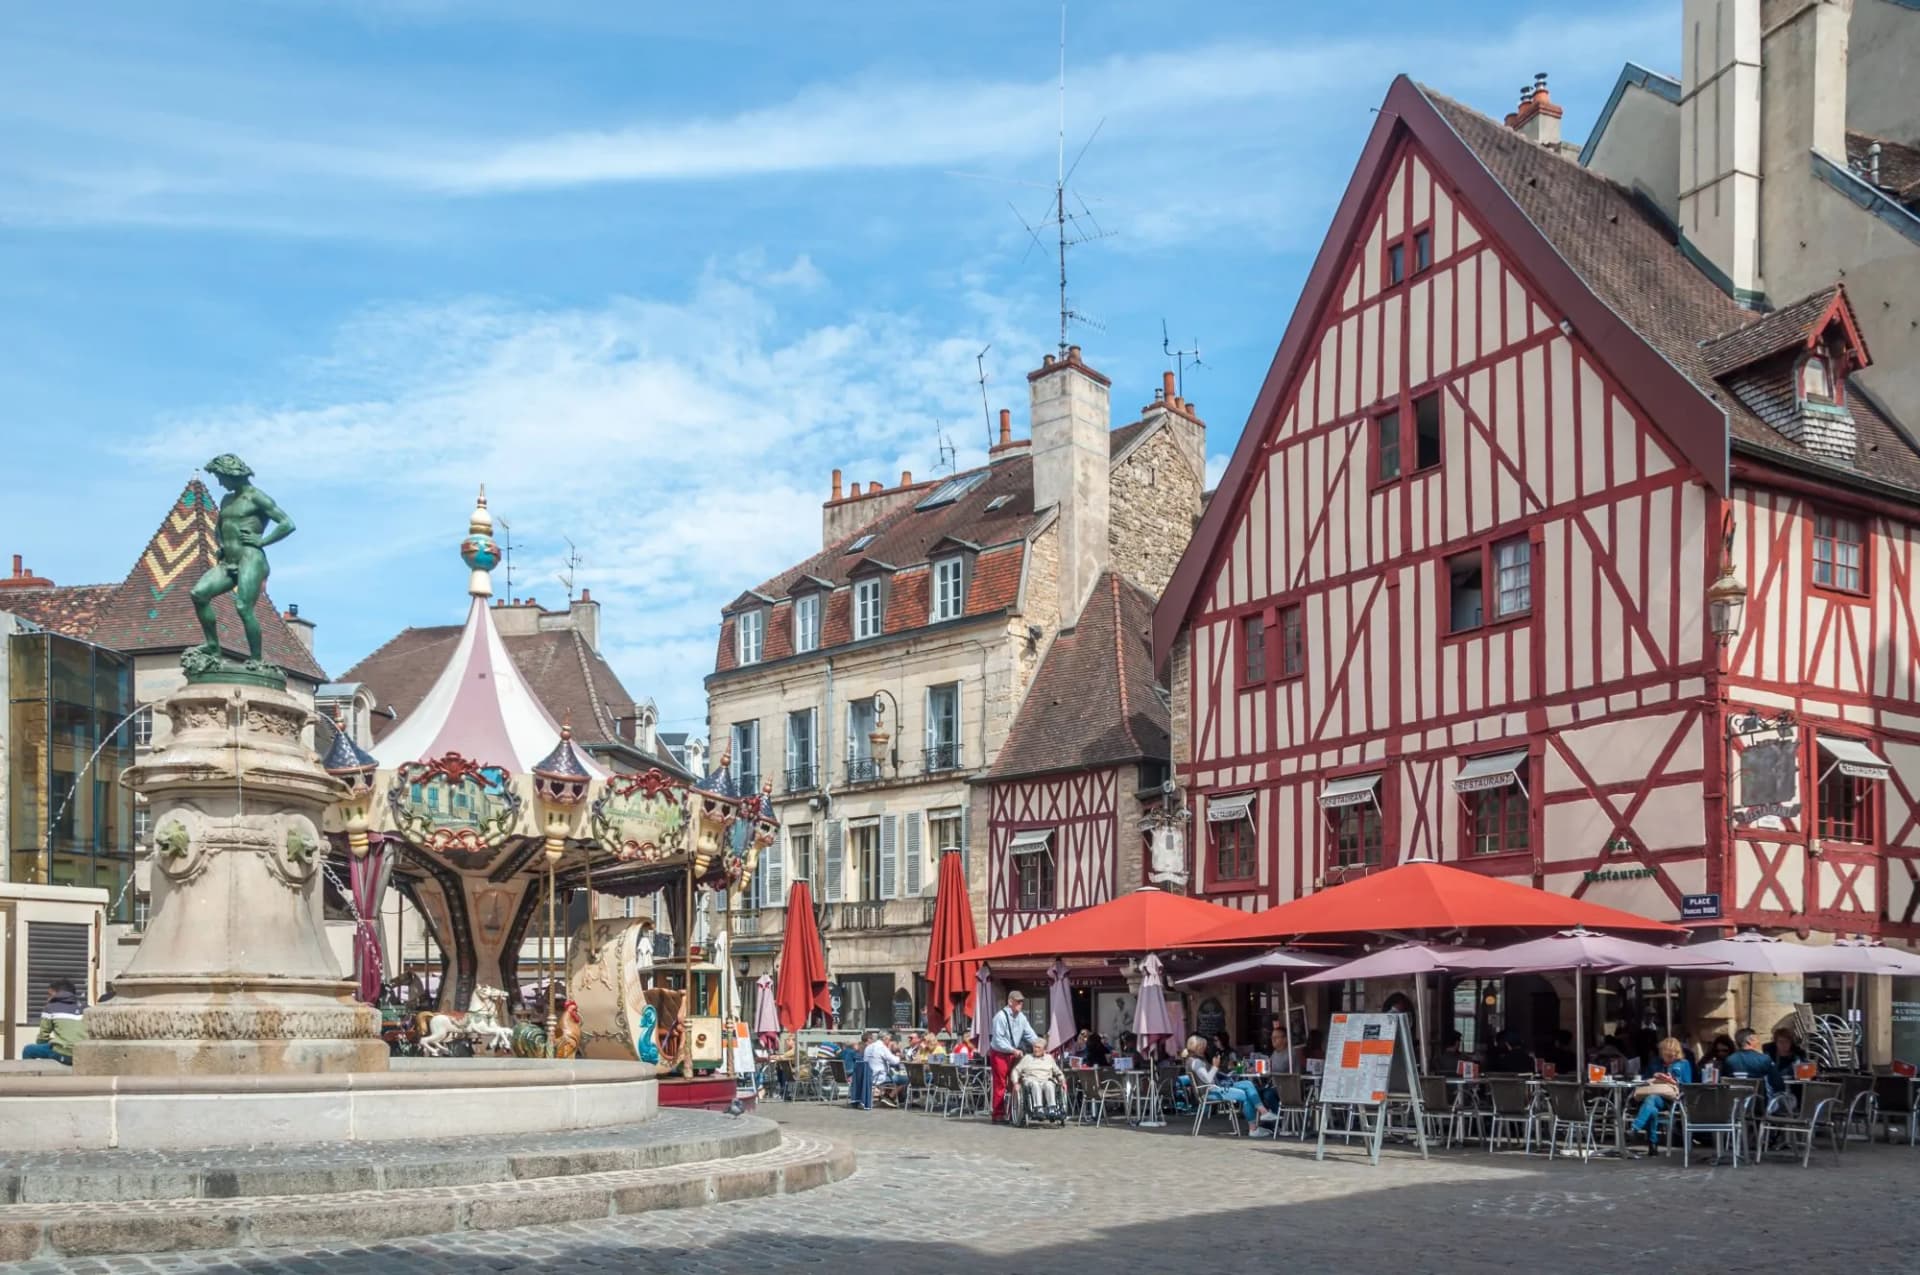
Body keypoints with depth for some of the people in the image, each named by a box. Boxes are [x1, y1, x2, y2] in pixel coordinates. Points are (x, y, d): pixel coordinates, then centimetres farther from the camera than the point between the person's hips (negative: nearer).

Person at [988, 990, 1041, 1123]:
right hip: (1000, 1054, -7)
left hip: (1013, 1054, 7)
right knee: (1000, 1085, -3)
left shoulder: (1021, 1017, 3)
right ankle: (998, 1115, 4)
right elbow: (998, 1040, -20)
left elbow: (1030, 1034, 4)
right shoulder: (1001, 1017, -19)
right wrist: (1013, 1050, -24)